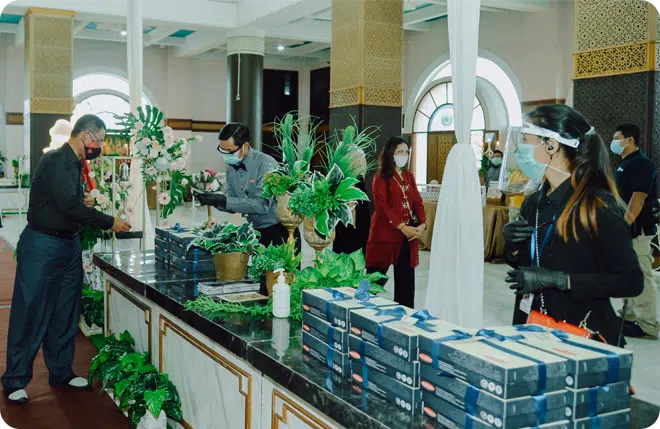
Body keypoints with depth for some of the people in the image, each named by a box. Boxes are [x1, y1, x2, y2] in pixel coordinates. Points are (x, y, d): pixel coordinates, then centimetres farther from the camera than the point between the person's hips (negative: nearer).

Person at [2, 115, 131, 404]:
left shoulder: (73, 163, 13)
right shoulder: (55, 161, -16)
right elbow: (69, 204, -26)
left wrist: (83, 202, 1)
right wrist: (109, 223, -20)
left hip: (69, 244, 9)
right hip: (42, 245, -9)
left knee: (65, 313, 13)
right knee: (30, 314, -2)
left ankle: (61, 372, 24)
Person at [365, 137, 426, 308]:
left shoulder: (409, 176, 15)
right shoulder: (381, 177, -6)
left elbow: (417, 202, 10)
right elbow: (381, 206, -14)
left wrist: (422, 224, -7)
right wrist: (402, 226, -20)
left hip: (409, 233, 6)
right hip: (386, 232, -6)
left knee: (406, 276, 8)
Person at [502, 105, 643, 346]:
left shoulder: (598, 205, -16)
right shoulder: (533, 203, 4)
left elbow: (631, 282, -19)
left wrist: (557, 279, -24)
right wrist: (512, 248, -6)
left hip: (582, 334, -6)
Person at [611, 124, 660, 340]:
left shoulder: (641, 164, -14)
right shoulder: (624, 164, 16)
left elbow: (638, 198, -22)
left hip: (637, 229, -10)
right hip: (626, 229, 10)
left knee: (641, 276, -7)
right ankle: (630, 315, 27)